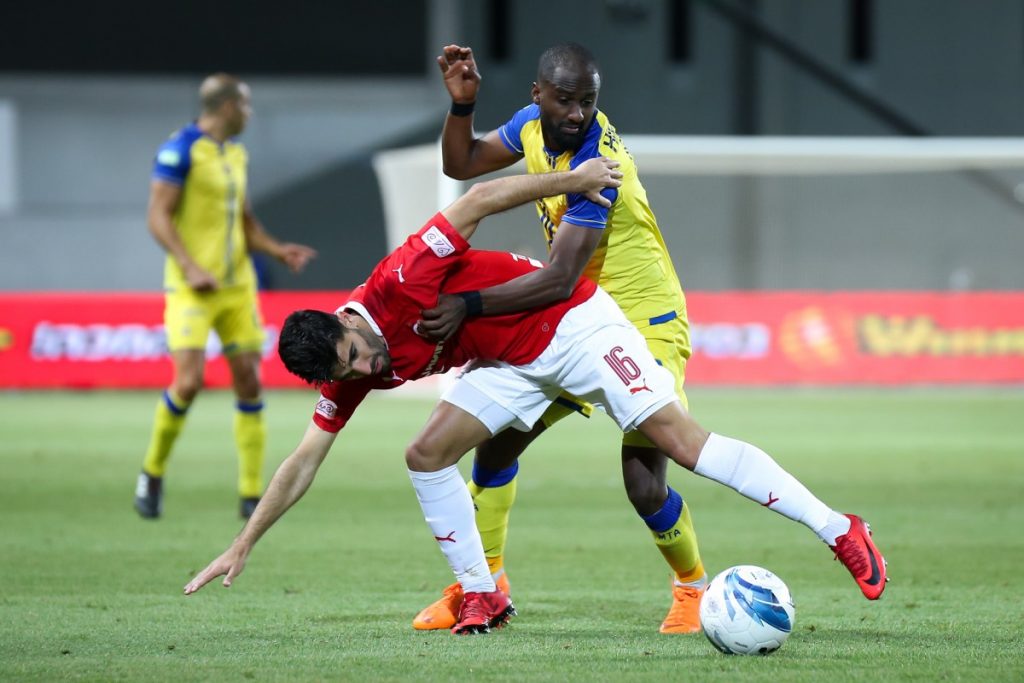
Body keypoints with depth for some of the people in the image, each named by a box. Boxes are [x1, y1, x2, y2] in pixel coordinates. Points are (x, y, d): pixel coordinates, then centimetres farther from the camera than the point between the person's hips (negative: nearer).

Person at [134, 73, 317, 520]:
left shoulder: (236, 154, 15)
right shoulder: (181, 150, -9)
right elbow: (158, 216, -14)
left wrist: (278, 250, 7)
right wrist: (190, 267, -24)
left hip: (237, 283, 7)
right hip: (192, 287, -7)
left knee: (249, 382, 1)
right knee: (189, 382, -16)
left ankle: (252, 495, 6)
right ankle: (152, 474, 6)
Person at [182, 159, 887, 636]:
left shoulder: (400, 283, -27)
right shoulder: (348, 375, -6)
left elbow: (475, 201, -24)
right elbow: (304, 462, 1)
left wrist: (568, 181, -25)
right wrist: (242, 546, -1)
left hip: (571, 322, -7)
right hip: (515, 363, 7)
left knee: (679, 438, -16)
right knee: (428, 454, -7)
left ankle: (839, 530, -18)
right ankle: (482, 596, 6)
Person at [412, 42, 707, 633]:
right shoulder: (533, 123, -3)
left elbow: (559, 280, -32)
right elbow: (463, 164, 13)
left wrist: (469, 306, -33)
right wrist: (462, 104, -6)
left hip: (645, 324, -8)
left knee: (644, 485, -15)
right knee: (497, 438, 5)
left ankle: (694, 588, 13)